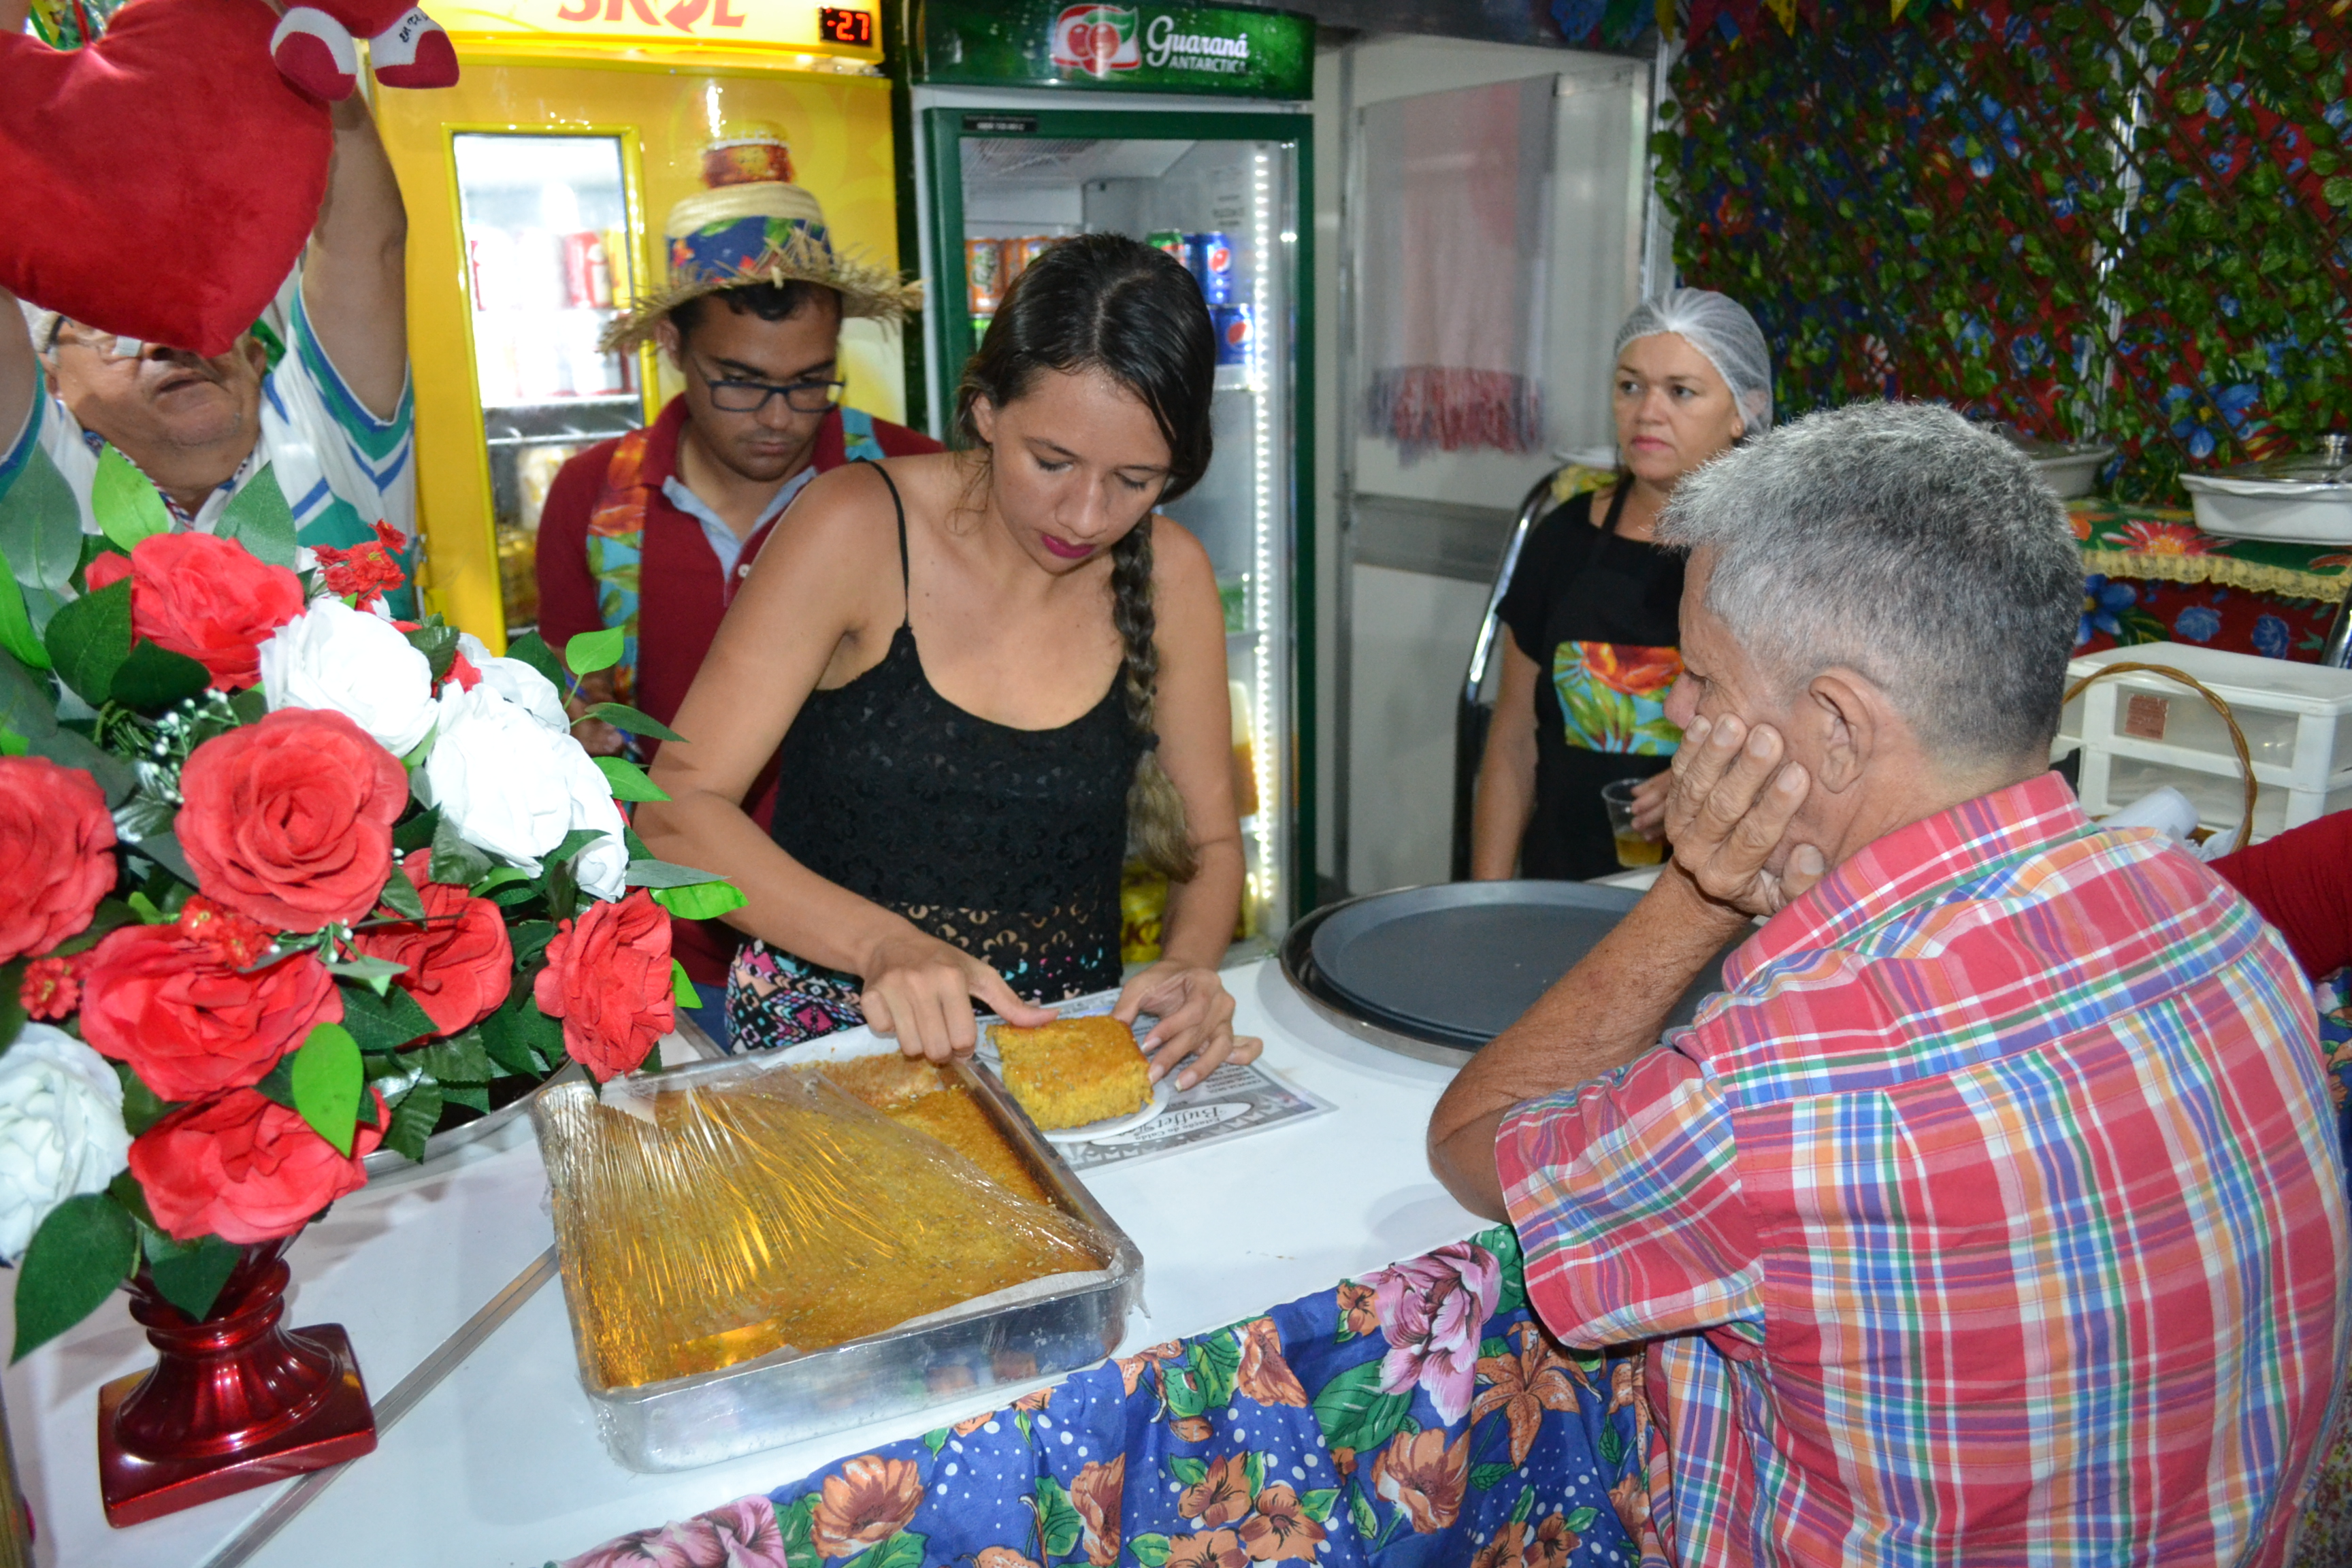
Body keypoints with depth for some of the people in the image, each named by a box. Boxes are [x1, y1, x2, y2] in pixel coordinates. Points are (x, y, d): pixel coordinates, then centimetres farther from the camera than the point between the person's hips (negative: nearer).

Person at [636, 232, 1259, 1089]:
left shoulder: (1168, 576, -5)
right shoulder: (859, 528, -13)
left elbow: (1210, 840, 5)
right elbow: (676, 807, -13)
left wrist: (1192, 966, -16)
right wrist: (884, 943, -28)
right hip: (826, 1035, -5)